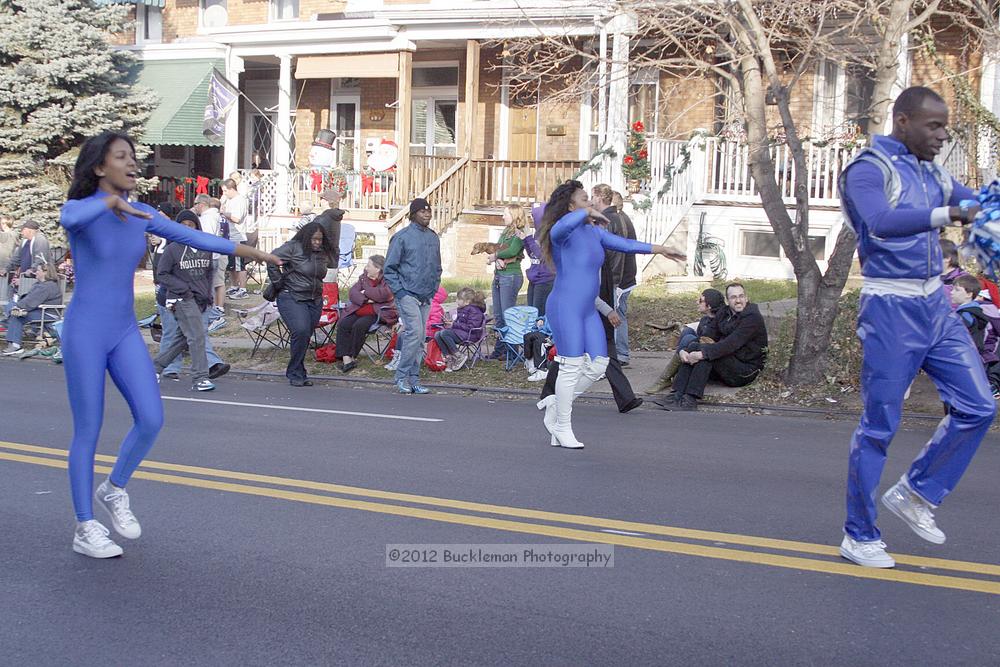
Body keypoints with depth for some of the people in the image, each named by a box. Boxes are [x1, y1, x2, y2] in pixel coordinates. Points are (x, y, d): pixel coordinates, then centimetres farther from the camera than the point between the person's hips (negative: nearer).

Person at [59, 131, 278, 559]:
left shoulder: (140, 214, 7)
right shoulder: (78, 208, -10)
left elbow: (191, 237, 9)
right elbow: (70, 221, -36)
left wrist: (246, 251, 6)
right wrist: (112, 201, -28)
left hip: (126, 332, 5)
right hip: (85, 332, -5)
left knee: (151, 420, -6)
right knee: (88, 430, -1)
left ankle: (113, 490, 20)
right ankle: (85, 529, 11)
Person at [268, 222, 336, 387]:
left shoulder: (323, 253, 8)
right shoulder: (293, 248, -10)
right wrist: (279, 282, -8)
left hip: (315, 301, 6)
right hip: (292, 298, -6)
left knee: (305, 337, 6)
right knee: (301, 332, -22)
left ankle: (294, 373, 19)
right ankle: (296, 374, -9)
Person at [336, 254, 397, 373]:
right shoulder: (364, 277, 16)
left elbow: (382, 294, -20)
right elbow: (352, 293, 5)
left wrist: (365, 292, -5)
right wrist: (366, 300, -14)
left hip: (377, 313, -6)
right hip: (358, 311, 6)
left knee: (359, 326, -31)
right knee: (343, 324, -19)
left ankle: (352, 357, -17)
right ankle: (345, 358, -26)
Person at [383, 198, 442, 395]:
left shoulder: (434, 238, 13)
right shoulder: (402, 237, -6)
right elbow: (389, 268, -5)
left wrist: (434, 288, 12)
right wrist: (399, 291, -11)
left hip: (426, 297, 6)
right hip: (407, 295, -6)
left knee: (420, 339, 7)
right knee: (414, 332, -17)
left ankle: (413, 380, 12)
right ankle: (402, 377, -8)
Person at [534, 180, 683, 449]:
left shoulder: (593, 232, 14)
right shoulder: (563, 233, -12)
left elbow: (623, 244, 22)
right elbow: (559, 228, -38)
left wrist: (659, 249, 21)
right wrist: (587, 212, -28)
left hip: (587, 311, 9)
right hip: (565, 308, -9)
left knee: (598, 365, 7)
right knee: (572, 368, -4)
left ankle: (555, 405, 20)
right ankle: (563, 428, 8)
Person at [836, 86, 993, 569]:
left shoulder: (933, 174, 14)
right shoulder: (869, 168, -10)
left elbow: (975, 206, 16)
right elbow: (882, 221, -29)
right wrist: (948, 214, -38)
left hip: (935, 304, 7)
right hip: (890, 309, -7)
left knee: (977, 406, 4)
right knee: (879, 424, -1)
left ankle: (914, 493, 21)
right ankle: (859, 535, 11)